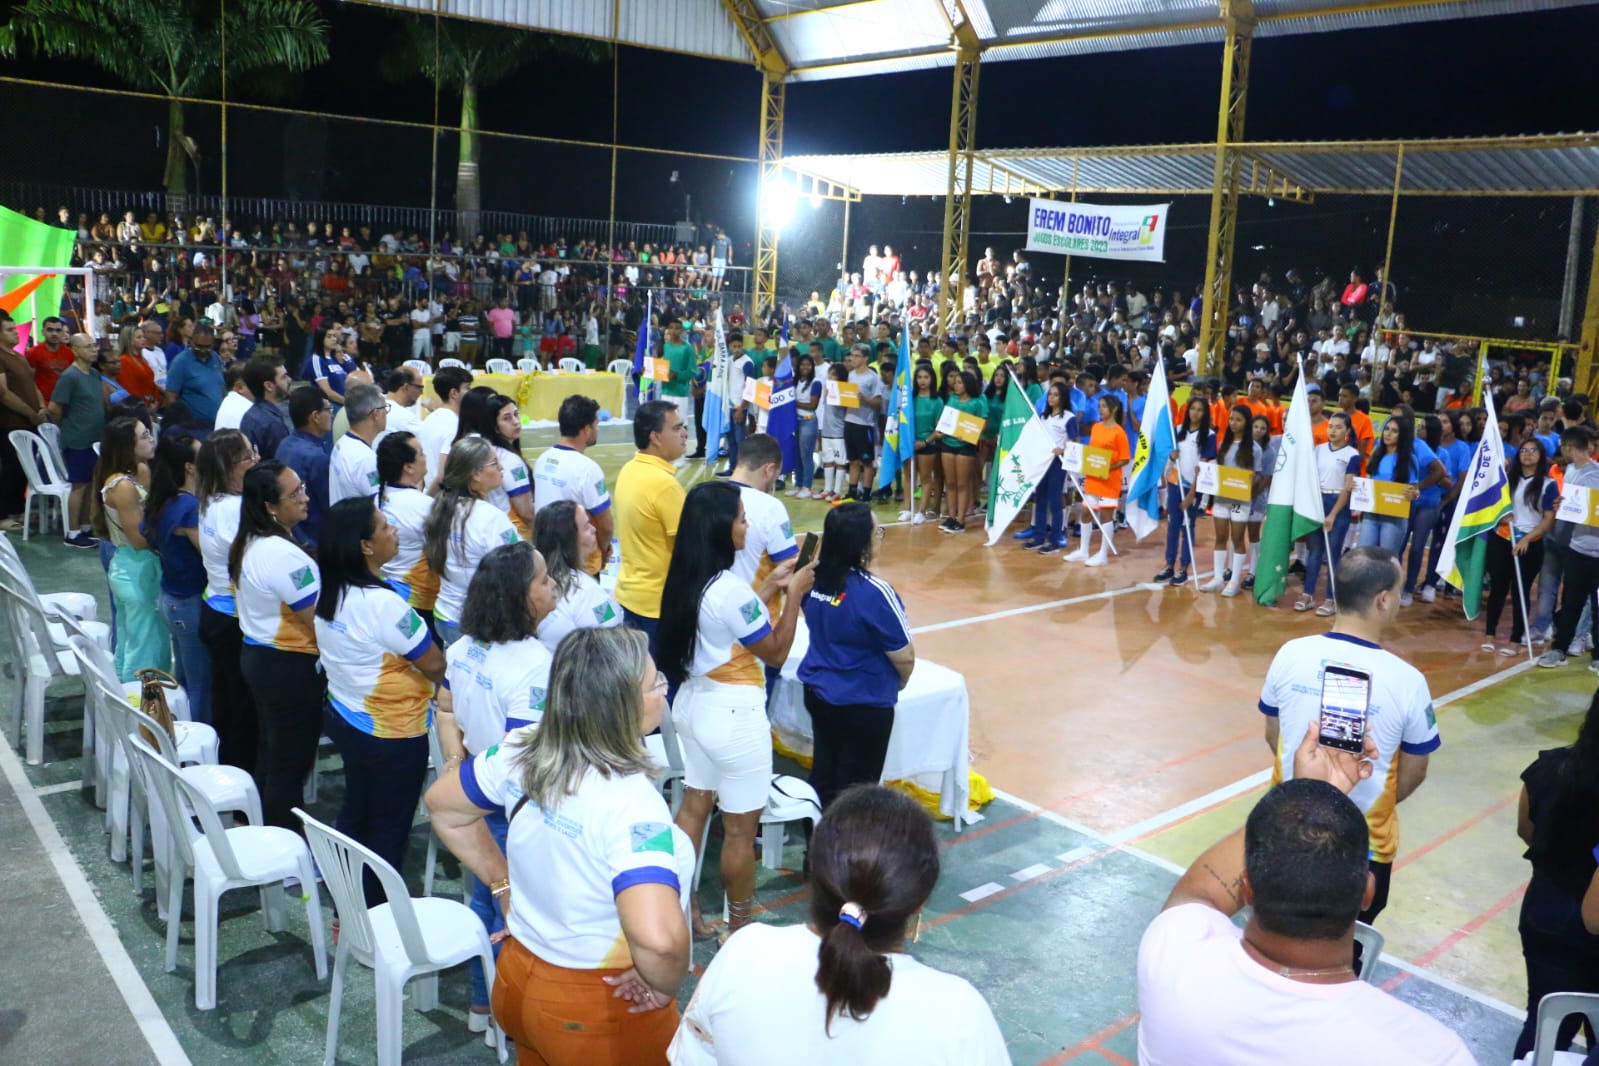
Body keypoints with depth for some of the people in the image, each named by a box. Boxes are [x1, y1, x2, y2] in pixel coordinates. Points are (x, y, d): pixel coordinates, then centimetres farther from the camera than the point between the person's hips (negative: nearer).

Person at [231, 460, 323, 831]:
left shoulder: (249, 545, 5)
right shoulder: (284, 554, -26)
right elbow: (318, 621, -23)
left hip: (255, 654, 10)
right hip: (290, 666, -10)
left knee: (268, 754, 22)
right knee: (291, 764, 3)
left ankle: (264, 829, 35)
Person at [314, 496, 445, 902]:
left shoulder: (330, 592, -2)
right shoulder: (381, 602, -28)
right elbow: (434, 664, -21)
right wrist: (442, 677, -1)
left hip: (343, 715, 9)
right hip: (391, 731, -9)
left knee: (355, 811, 22)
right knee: (389, 828, 7)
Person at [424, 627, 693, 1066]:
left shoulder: (522, 750, -10)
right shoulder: (630, 802, -31)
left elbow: (443, 806, 8)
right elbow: (657, 938, -44)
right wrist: (664, 987, -24)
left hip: (518, 979, 6)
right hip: (603, 1012, -6)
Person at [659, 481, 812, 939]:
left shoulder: (687, 578, 0)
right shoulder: (730, 588, -26)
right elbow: (776, 652, -13)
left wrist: (769, 586, 12)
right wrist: (794, 595, -7)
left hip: (693, 701, 9)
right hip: (732, 713, -9)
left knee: (694, 806, 20)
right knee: (740, 829, 8)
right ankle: (739, 925, 24)